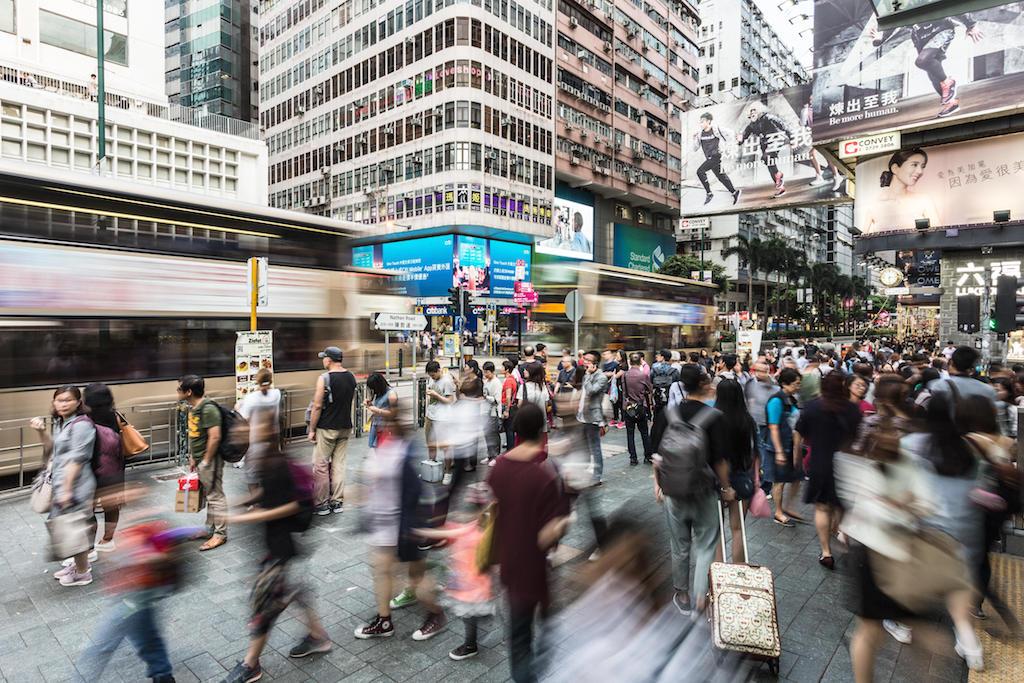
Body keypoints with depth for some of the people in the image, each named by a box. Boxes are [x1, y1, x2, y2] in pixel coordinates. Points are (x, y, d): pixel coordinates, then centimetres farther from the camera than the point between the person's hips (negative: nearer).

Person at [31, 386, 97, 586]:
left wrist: (67, 489, -20)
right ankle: (80, 563, 36)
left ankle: (82, 573, 18)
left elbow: (76, 459, -20)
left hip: (74, 486, -9)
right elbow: (52, 450, 16)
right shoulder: (60, 423, 10)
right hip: (60, 483, 9)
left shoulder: (81, 425, -19)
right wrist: (41, 431, 1)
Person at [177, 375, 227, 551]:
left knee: (215, 496, 0)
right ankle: (210, 529, 30)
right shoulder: (193, 407, 8)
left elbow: (215, 437, -25)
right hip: (199, 459, 9)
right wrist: (193, 457, 15)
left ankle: (220, 534, 9)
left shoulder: (208, 409, -22)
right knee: (208, 495, 18)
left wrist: (206, 461, -19)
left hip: (209, 460, -9)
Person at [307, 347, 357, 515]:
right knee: (339, 465, 11)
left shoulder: (324, 378, -14)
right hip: (346, 427, 6)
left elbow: (317, 406, -14)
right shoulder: (351, 377, 5)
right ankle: (337, 502, 15)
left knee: (320, 466, 5)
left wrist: (311, 429, -7)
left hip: (327, 429, -6)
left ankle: (322, 504, 10)